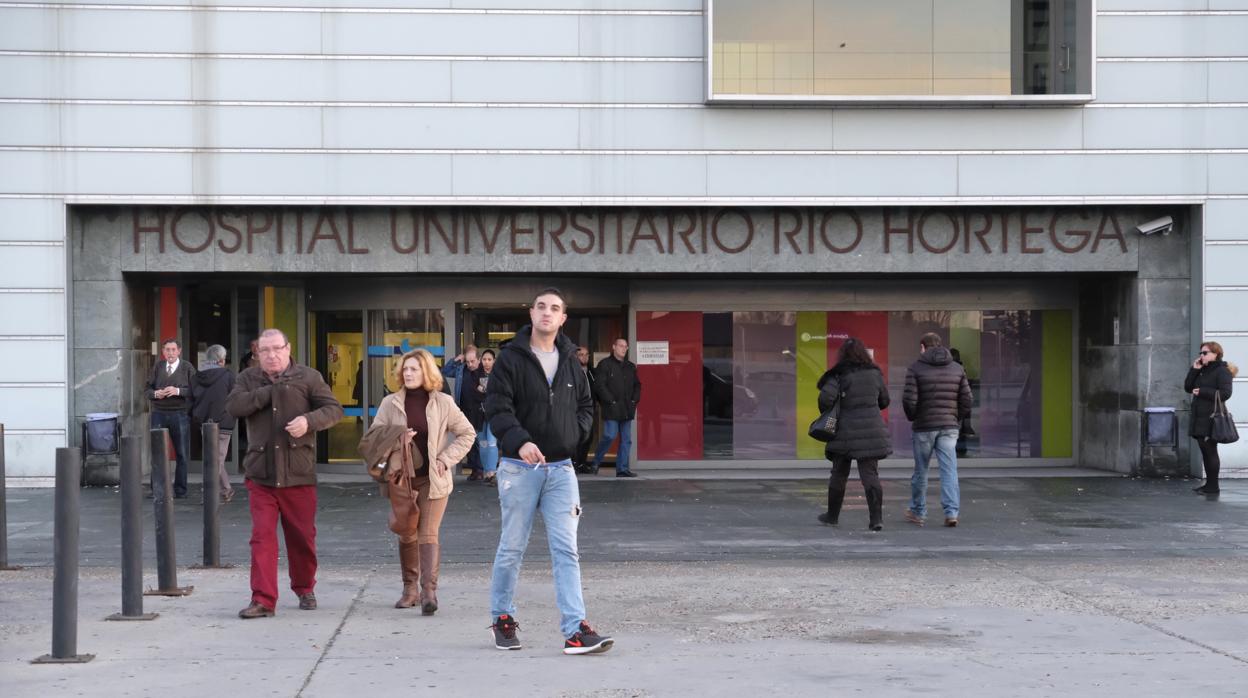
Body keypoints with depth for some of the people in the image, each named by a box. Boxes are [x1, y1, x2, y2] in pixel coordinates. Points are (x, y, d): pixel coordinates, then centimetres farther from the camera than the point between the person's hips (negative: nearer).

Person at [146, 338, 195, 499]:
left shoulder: (187, 368, 2)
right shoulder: (157, 367, 10)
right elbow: (148, 389, 10)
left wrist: (178, 391, -19)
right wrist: (155, 394, -11)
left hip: (180, 415, -2)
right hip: (159, 414, 2)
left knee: (182, 454, 3)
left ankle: (180, 490, 12)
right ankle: (158, 490, 9)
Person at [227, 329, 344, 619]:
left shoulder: (308, 378, 2)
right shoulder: (248, 379, 8)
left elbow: (333, 409, -3)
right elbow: (233, 405, -9)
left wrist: (309, 420, -22)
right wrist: (270, 391, -13)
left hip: (299, 474, -1)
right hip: (261, 474, 1)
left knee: (303, 537, 10)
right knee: (262, 538, -5)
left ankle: (304, 589, 30)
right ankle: (263, 600, -4)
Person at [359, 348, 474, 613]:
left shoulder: (443, 403, 1)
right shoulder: (391, 403, 5)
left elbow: (467, 433, 7)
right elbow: (372, 437, 4)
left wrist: (446, 458, -3)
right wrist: (397, 435, -13)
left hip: (433, 478, -2)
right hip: (401, 478, 2)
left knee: (428, 534, -10)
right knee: (407, 534, 9)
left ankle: (429, 591, -17)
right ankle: (410, 588, 21)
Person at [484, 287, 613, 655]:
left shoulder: (570, 362, 10)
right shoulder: (511, 359, -4)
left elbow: (585, 405, 23)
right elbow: (497, 407, -14)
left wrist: (575, 434, 5)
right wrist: (520, 441, -29)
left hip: (561, 469, 3)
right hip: (520, 468, -3)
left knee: (566, 550, -3)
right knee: (512, 548, 6)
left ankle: (576, 630, -8)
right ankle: (502, 618, 23)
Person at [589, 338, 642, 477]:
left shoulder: (631, 367, 16)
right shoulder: (605, 364, -3)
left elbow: (637, 385, 23)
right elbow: (599, 385, -10)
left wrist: (634, 400, 7)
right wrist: (611, 401, -13)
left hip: (627, 410, 6)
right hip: (611, 409, -6)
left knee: (626, 439, 3)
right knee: (610, 436, -11)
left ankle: (622, 468, 6)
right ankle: (596, 462, 9)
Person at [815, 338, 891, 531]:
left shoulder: (839, 375, -7)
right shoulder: (874, 374, 4)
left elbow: (826, 397, -20)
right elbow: (884, 401, 15)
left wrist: (827, 414, -1)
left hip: (846, 431, -2)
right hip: (872, 430, 2)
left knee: (839, 474, 13)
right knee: (870, 474, 1)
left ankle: (833, 515, 26)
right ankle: (876, 518, -10)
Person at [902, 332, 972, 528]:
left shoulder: (916, 368, -5)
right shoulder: (957, 368, 6)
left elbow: (909, 400, -11)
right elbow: (966, 399, 3)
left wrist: (912, 417, 7)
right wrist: (958, 419, 14)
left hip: (924, 426, -2)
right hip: (949, 427, 2)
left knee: (920, 470, 11)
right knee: (949, 470, 0)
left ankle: (918, 512, 20)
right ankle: (952, 512, -12)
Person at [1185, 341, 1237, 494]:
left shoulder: (1222, 371, -8)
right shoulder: (1202, 371, 17)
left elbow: (1225, 393, -18)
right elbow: (1188, 387, 12)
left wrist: (1203, 391, -18)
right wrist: (1194, 370, 2)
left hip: (1211, 419, -8)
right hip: (1200, 419, 8)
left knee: (1210, 451, -5)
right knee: (1205, 451, 11)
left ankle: (1213, 486, -1)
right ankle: (1209, 483, 17)